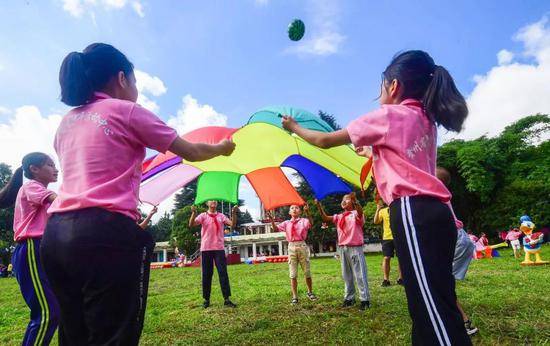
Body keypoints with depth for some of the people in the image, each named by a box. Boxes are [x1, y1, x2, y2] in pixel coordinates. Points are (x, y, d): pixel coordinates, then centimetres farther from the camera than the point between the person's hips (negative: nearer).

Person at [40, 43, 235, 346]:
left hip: (55, 234, 8)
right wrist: (222, 148, 24)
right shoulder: (127, 111, 1)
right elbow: (191, 153, 7)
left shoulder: (66, 122, 18)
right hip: (107, 234, -7)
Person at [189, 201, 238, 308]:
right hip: (206, 249, -1)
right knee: (206, 274, 6)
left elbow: (232, 225, -3)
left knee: (223, 273, -2)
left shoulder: (221, 216, 9)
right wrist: (193, 213, -27)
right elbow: (191, 225, -11)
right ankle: (206, 299, 17)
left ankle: (226, 299, 2)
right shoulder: (203, 216, 4)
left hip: (219, 248, 1)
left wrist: (234, 213, -16)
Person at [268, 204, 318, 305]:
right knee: (293, 274, 4)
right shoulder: (286, 223, 11)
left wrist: (307, 212, -37)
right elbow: (276, 228, 0)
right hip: (291, 247, 2)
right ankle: (294, 297, 13)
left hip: (302, 246, -2)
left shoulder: (304, 221, 2)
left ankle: (310, 292, 31)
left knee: (307, 272, 9)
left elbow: (311, 223, -20)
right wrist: (272, 219, -17)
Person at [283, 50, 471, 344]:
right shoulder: (425, 120, 20)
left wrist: (294, 127, 20)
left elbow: (325, 141, 4)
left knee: (434, 310, -8)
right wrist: (374, 148, 39)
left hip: (412, 213, -9)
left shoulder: (387, 116, -3)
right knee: (434, 306, 12)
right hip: (435, 212, 9)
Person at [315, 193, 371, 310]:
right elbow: (325, 218, 4)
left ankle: (365, 299, 6)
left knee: (360, 274, -2)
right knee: (346, 275, 13)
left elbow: (360, 211, -28)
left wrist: (354, 200, -47)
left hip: (355, 247, -6)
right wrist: (319, 205, -9)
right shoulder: (339, 217, 13)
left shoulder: (356, 214, -4)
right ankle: (349, 297, 24)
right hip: (342, 248, 6)